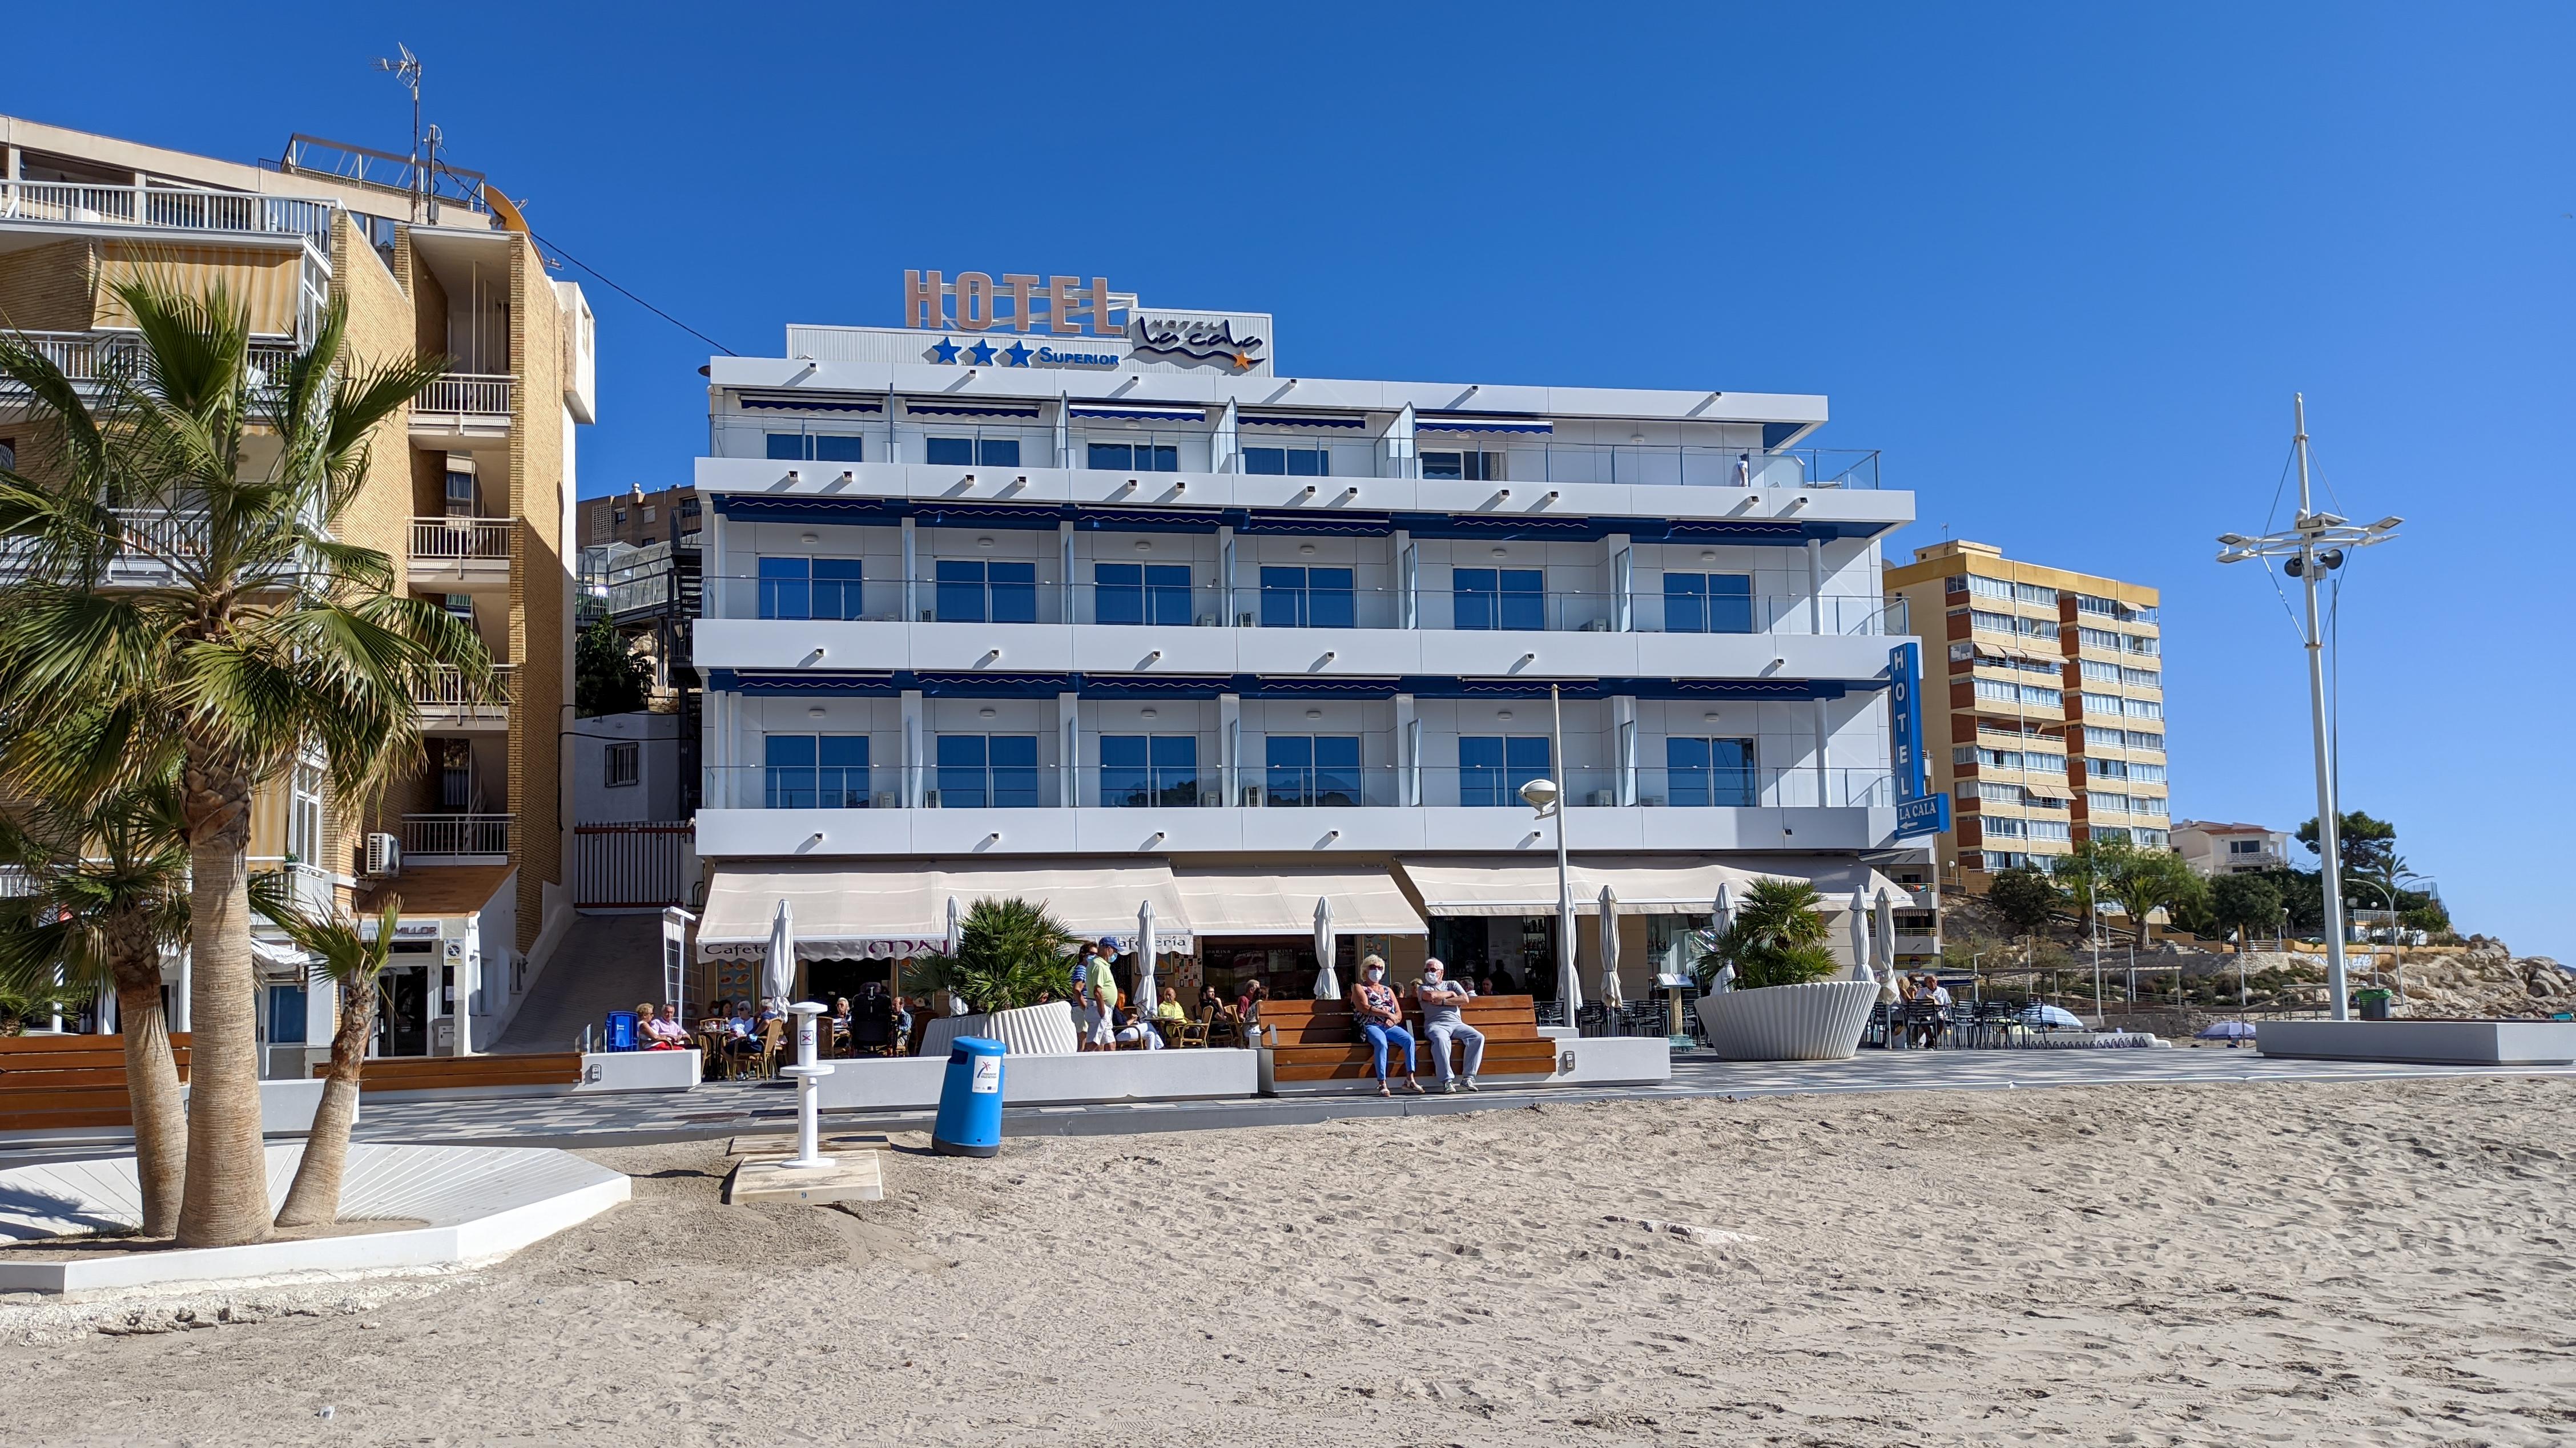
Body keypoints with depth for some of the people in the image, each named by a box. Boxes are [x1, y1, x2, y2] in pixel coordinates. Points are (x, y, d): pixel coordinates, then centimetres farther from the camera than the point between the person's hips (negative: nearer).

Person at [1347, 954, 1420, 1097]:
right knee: (1382, 1043, -37)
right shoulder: (1359, 988, 13)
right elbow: (1365, 1008, -5)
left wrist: (1393, 1020, -6)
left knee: (1409, 1039, -26)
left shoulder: (1388, 990, 28)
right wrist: (1387, 1014, -10)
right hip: (1371, 1027, -5)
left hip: (1390, 1026, 5)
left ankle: (1410, 1078, -26)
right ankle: (1382, 1083, -38)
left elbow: (1399, 1013, 19)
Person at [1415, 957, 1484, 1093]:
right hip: (1436, 1024, -3)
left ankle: (1469, 1077, -23)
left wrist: (1443, 1002, 0)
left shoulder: (1452, 985, 25)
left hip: (1456, 1024, 3)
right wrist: (1450, 994, 6)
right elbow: (1431, 995, -6)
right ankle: (1447, 1081, -41)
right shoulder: (1423, 988, 19)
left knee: (1478, 1037, -24)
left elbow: (1465, 999, 6)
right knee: (1440, 1039, -39)